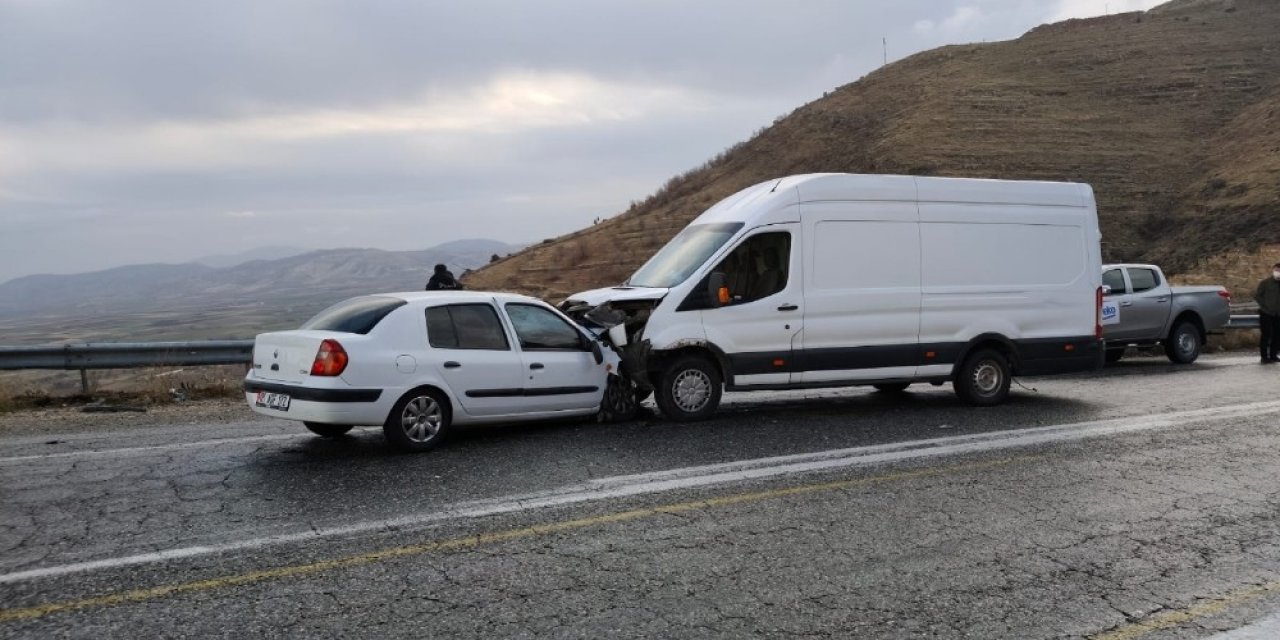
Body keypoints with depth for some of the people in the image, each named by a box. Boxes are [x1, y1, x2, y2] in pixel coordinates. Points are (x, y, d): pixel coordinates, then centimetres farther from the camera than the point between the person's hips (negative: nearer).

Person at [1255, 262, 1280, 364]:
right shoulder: (1265, 283, -2)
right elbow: (1257, 296, -3)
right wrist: (1265, 306, -8)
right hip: (1266, 314, -4)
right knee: (1266, 335, -3)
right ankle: (1264, 356, 0)